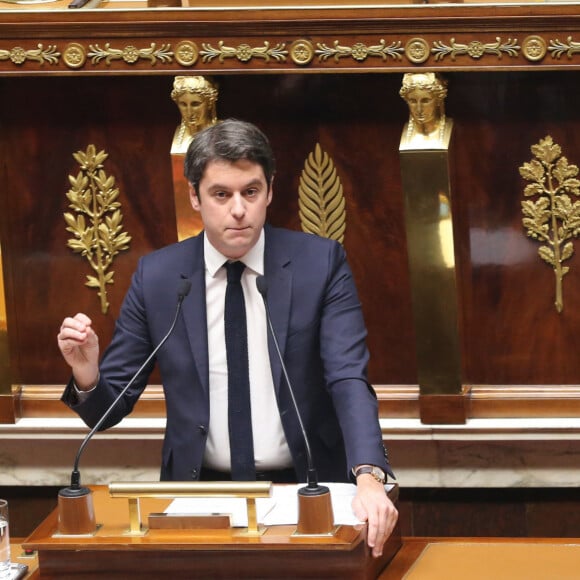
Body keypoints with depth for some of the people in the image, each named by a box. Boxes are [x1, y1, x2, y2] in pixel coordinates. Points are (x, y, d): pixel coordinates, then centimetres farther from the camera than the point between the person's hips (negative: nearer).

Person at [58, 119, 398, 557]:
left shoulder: (321, 262, 0)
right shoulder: (156, 276, 2)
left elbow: (349, 379, -10)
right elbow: (109, 407, 6)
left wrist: (369, 477, -28)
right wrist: (86, 372, -19)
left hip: (306, 489, -1)